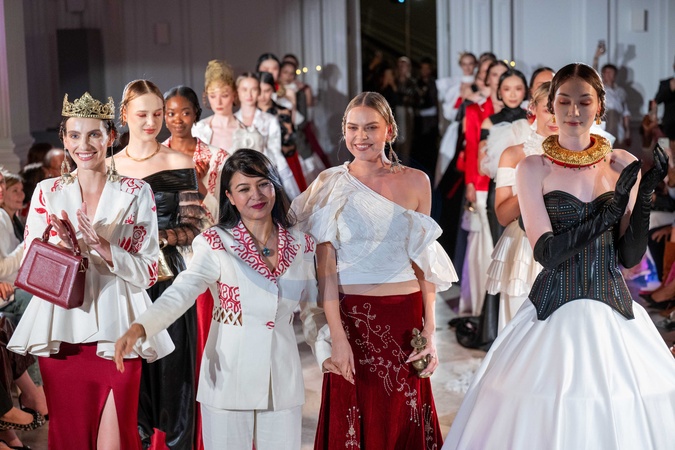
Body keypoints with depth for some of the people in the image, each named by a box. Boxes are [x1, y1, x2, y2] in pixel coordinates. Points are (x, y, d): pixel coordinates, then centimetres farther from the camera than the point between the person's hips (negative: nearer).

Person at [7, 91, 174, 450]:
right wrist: (59, 247, -15)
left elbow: (148, 273, -2)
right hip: (61, 336, 2)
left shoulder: (136, 193, 2)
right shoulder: (47, 193, 6)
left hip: (115, 336, -2)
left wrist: (103, 248, -17)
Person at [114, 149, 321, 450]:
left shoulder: (299, 244, 5)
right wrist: (139, 328, -39)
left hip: (283, 379, 3)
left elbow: (313, 306, 15)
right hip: (229, 378, -3)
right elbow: (182, 291, -23)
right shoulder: (217, 244, -8)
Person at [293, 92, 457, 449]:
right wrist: (337, 336, -13)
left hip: (405, 318, 2)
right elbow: (326, 267, -4)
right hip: (351, 317, -1)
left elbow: (423, 262, 6)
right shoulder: (331, 184, 0)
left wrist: (429, 331, -2)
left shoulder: (416, 182, 4)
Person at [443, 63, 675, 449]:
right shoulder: (533, 168, -2)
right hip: (556, 313, -2)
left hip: (614, 313, 2)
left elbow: (631, 256, 2)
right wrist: (610, 210, -18)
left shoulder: (623, 165, 4)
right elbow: (547, 252, -11)